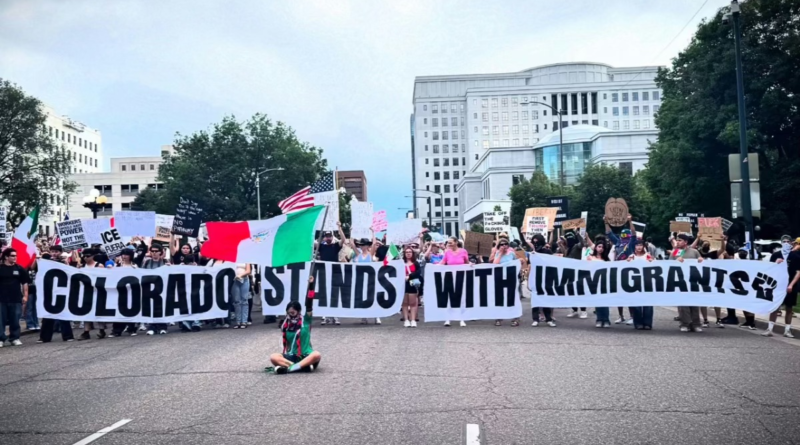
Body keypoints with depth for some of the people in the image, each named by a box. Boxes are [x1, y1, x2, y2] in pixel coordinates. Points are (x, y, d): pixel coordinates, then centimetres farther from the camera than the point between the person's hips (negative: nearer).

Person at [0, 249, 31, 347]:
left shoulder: (19, 268, 3)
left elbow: (25, 283, 7)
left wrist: (25, 296, 2)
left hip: (16, 299, 1)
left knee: (15, 320, 6)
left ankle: (14, 338, 15)